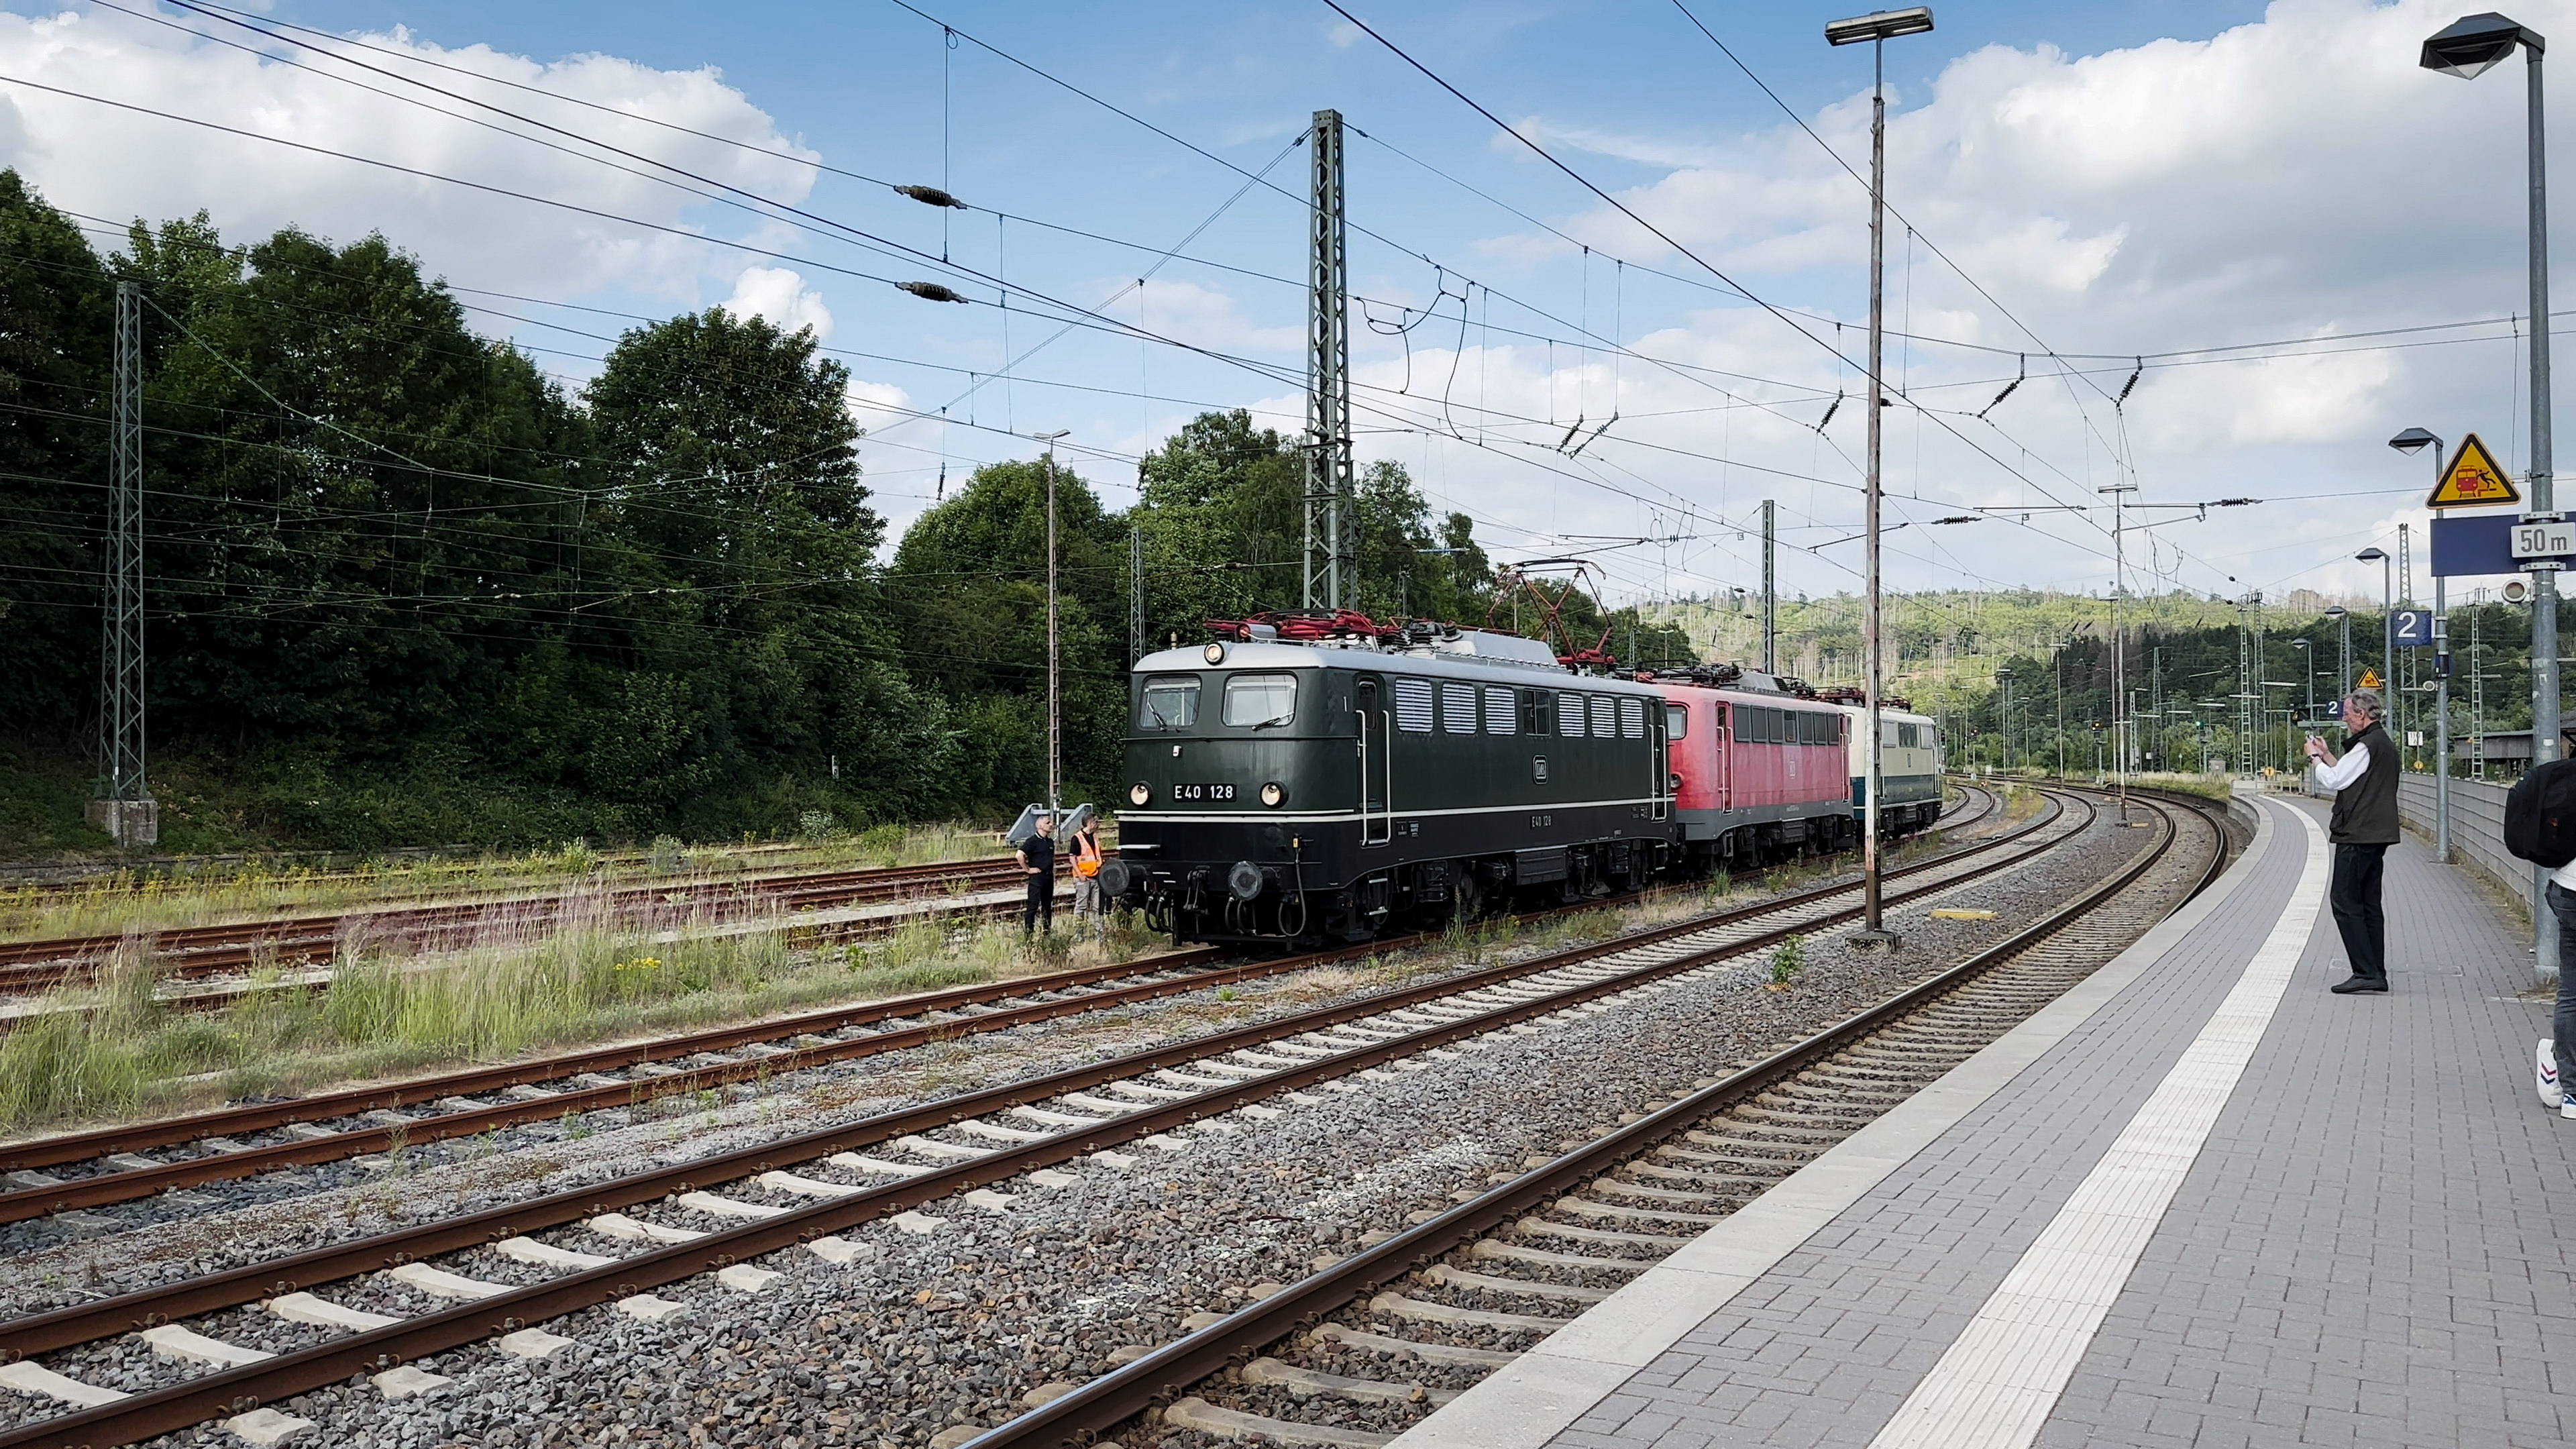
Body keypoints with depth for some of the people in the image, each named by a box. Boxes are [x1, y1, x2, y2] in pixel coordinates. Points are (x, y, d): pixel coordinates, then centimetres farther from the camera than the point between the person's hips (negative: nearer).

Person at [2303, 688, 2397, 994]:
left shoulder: (2367, 746, -15)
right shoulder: (2383, 744, 18)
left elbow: (2334, 780, -14)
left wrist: (2315, 757, 1)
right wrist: (2326, 755, 21)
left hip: (2357, 837, -10)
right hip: (2374, 837, 10)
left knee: (2346, 903, -9)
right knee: (2369, 905, 12)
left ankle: (2366, 973, -11)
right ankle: (2377, 974, 14)